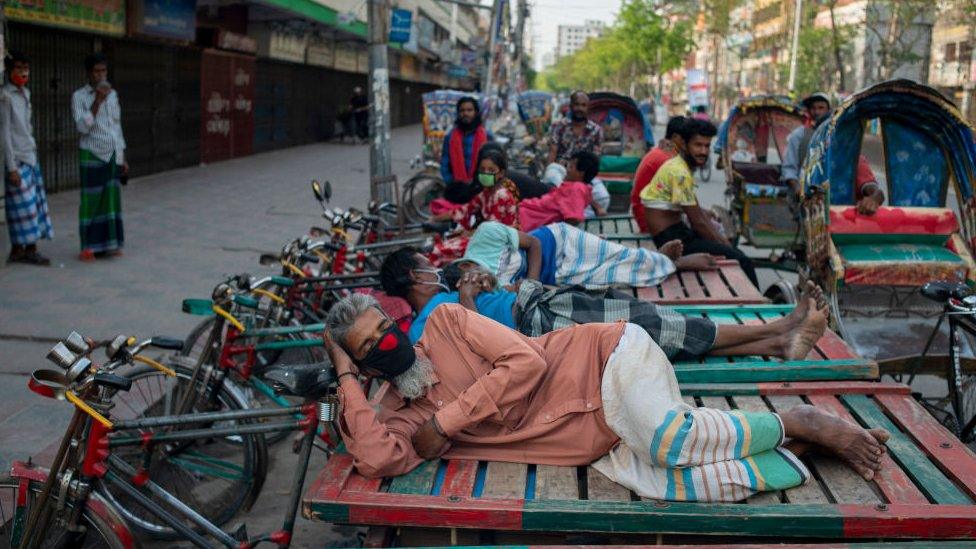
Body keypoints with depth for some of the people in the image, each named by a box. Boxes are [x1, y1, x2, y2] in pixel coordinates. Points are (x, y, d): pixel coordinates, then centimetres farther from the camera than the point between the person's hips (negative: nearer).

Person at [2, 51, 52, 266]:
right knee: (22, 207, -4)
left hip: (31, 158, 8)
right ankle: (17, 250, 5)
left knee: (35, 205, 7)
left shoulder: (25, 93, 13)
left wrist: (33, 153, 14)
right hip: (18, 160, -8)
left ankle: (31, 249, 11)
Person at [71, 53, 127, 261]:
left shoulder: (112, 94, 11)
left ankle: (110, 243, 14)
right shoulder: (79, 96, -6)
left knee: (112, 199, 6)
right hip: (92, 155, -5)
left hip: (113, 154, 5)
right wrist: (97, 101, -22)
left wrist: (122, 157, 14)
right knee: (91, 200, -2)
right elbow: (82, 127, -17)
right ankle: (89, 246, 4)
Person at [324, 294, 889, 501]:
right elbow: (379, 459, -14)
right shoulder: (398, 414, 9)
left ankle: (799, 423, -5)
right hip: (603, 441, 4)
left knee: (667, 441, -33)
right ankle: (799, 456, -6)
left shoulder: (445, 322, -2)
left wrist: (445, 421, -12)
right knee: (656, 482, -25)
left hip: (604, 358, -4)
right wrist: (346, 377, -5)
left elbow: (525, 362, -14)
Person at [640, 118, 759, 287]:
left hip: (677, 232, 10)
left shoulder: (680, 167, 12)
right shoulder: (680, 173, -19)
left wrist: (722, 239, 8)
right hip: (672, 239, -10)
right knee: (742, 261, -12)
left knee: (736, 252, 10)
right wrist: (724, 244, -8)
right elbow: (698, 222, -18)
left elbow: (699, 211, 16)